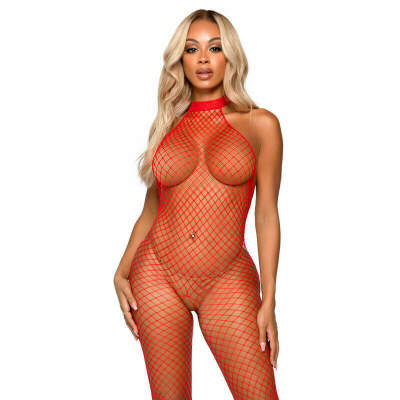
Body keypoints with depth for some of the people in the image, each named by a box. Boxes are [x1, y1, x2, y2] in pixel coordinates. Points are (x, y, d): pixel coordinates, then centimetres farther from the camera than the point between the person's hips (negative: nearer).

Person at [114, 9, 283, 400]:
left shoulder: (260, 124, 3)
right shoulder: (168, 125, 10)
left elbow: (266, 216, 1)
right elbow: (151, 210, 14)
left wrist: (268, 301, -3)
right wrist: (121, 272, 2)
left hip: (228, 279, -2)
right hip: (157, 276, 2)